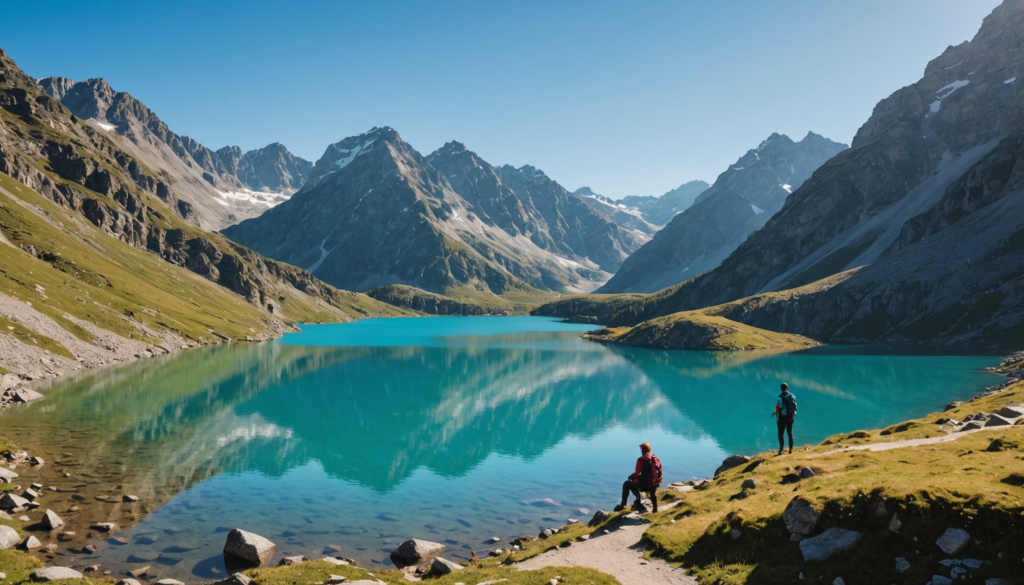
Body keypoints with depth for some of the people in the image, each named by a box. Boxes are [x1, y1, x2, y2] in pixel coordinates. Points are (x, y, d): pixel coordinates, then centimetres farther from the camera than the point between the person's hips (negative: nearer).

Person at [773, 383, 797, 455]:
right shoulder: (792, 396, 3)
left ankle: (781, 449, -9)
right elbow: (795, 407, 4)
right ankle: (791, 449, 15)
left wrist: (775, 413, 6)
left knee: (780, 434, 1)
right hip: (790, 417, 4)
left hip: (782, 417, -4)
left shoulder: (780, 397, -12)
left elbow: (778, 408, -12)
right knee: (790, 434, 15)